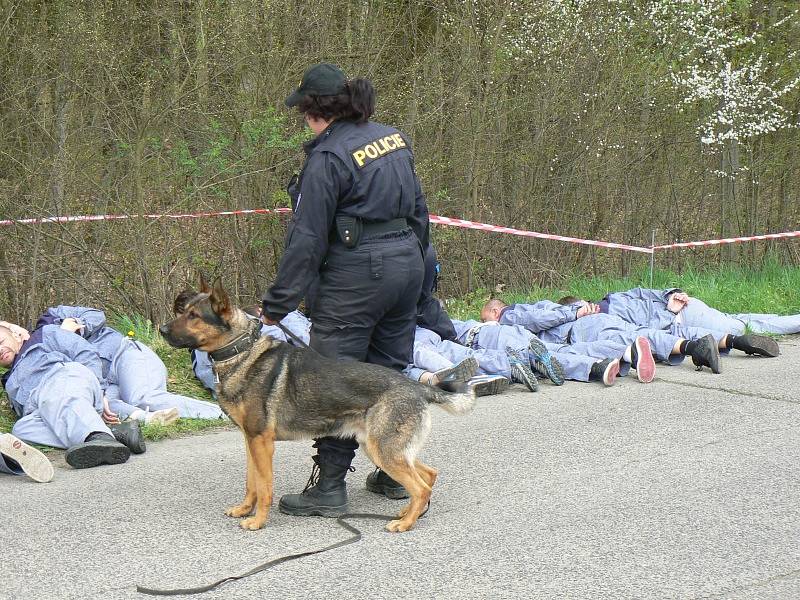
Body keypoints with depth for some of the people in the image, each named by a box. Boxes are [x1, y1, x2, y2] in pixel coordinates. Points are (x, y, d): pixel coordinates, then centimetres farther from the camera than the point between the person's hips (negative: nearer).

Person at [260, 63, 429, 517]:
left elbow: (307, 239, -15)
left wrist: (277, 305, -11)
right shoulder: (393, 138, 10)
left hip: (355, 275, -8)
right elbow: (419, 209, 18)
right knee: (391, 371, 17)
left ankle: (329, 487, 1)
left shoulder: (329, 157, -13)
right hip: (406, 262, 8)